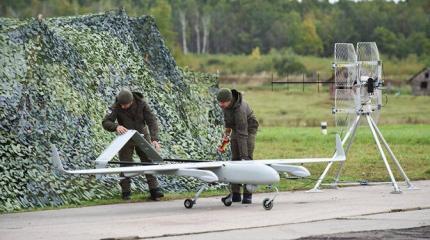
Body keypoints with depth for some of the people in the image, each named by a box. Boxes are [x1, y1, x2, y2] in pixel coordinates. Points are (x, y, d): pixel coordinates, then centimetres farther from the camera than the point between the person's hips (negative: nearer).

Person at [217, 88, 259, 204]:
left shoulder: (239, 110, -39)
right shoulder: (226, 103, -17)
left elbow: (242, 135, -40)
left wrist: (244, 156, -41)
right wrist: (227, 129, 7)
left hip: (249, 129, -7)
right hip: (236, 128, 7)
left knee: (247, 158, -16)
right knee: (235, 159, 0)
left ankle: (247, 195, -16)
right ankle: (235, 194, 0)